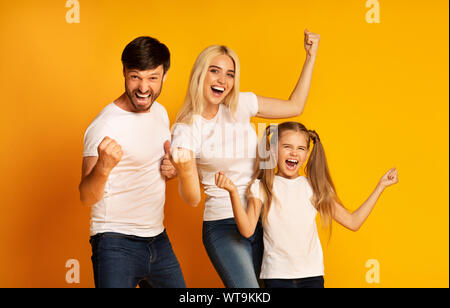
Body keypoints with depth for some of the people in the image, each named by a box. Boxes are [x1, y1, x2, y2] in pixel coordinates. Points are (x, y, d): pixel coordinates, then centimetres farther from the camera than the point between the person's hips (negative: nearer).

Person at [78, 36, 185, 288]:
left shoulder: (160, 112, 7)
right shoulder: (104, 126, -16)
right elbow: (88, 197, -23)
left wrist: (173, 167, 0)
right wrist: (103, 167, -44)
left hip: (158, 239, 7)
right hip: (117, 244, -7)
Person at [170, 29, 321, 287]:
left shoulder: (241, 105, 3)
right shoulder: (186, 129, -9)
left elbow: (295, 106, 13)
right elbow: (193, 199, -12)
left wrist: (311, 55, 10)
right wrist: (183, 168, -33)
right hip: (223, 225, -5)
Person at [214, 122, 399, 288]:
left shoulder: (315, 187, 7)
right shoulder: (262, 187, -1)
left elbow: (352, 222, 8)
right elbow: (247, 230, -12)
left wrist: (380, 186, 8)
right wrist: (233, 192, -23)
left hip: (312, 274, 2)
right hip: (277, 275, -2)